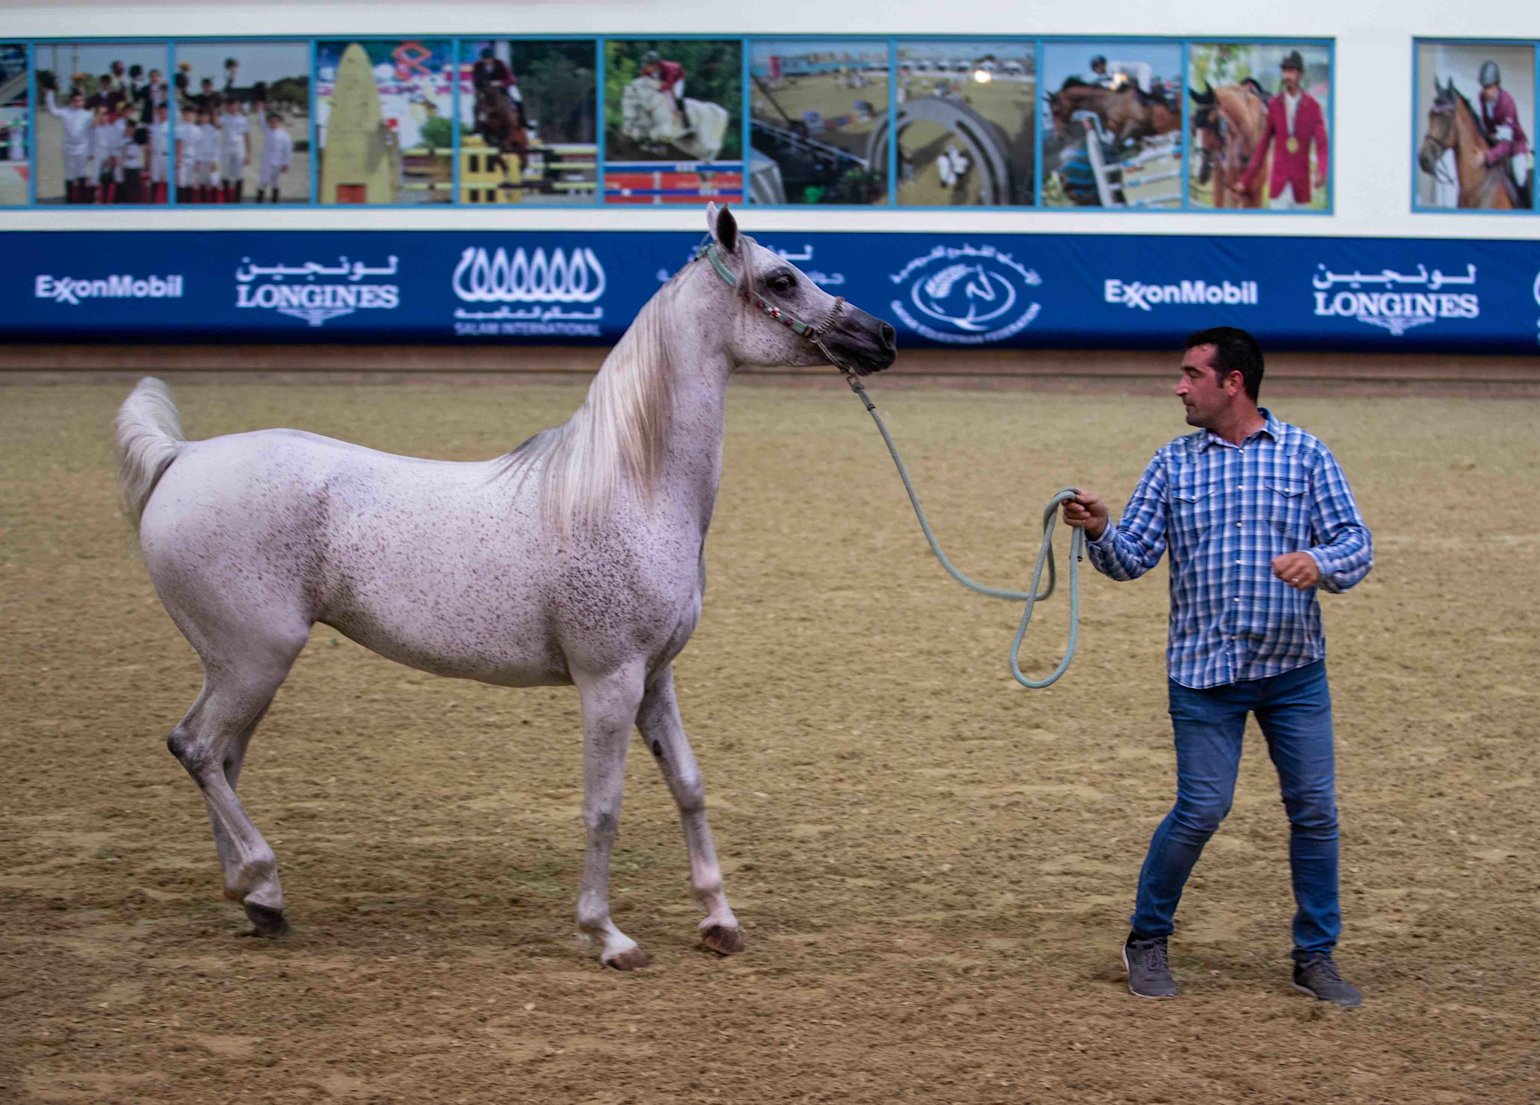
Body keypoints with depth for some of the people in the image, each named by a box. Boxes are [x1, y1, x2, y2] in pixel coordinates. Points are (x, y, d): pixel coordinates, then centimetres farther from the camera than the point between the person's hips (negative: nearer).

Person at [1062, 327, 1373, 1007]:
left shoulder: (1304, 455, 3)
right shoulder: (1172, 464, 7)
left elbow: (1355, 544, -1)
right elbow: (1133, 556, 3)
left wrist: (1321, 562, -22)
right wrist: (1100, 532, -18)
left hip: (1294, 670, 1)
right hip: (1204, 670, 0)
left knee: (1314, 809, 2)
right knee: (1201, 810, -5)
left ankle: (1316, 955, 16)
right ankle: (1148, 940, 14)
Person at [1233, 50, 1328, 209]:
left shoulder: (1313, 106, -2)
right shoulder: (1273, 105, 3)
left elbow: (1322, 144, -9)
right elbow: (1262, 146, 8)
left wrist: (1321, 172, -29)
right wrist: (1245, 181, 6)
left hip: (1301, 183, 0)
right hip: (1279, 183, 0)